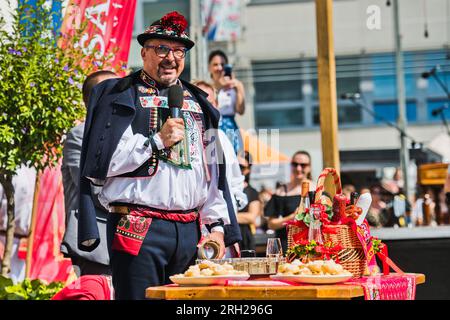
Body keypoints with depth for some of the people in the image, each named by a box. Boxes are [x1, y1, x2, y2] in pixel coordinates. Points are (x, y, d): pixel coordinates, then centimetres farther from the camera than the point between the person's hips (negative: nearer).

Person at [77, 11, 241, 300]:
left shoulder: (197, 103, 19)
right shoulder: (118, 96, 4)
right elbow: (99, 162, -7)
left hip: (190, 230, 5)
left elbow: (213, 170, 18)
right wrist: (156, 141, -11)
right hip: (139, 230, -5)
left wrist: (217, 225, 10)